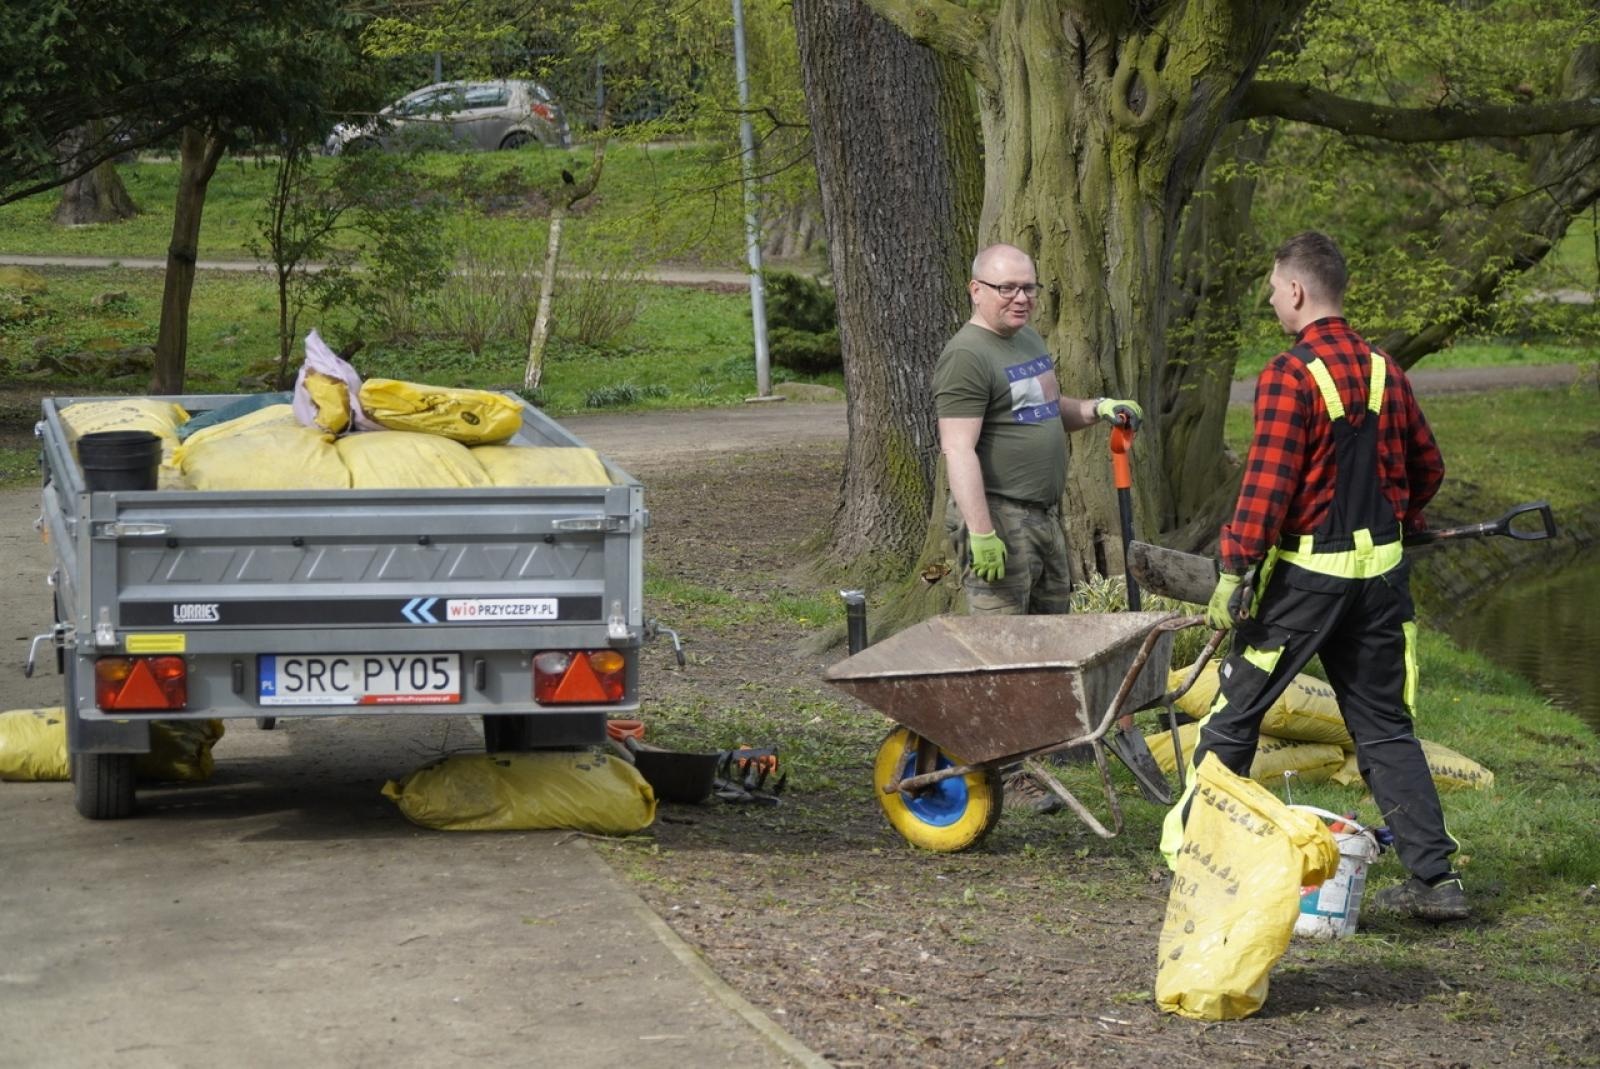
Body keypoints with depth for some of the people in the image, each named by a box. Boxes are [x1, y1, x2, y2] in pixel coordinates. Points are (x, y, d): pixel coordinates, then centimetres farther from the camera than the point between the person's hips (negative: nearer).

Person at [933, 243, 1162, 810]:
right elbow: (960, 450, -22)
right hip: (999, 517, -9)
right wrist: (981, 533, -28)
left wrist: (1097, 409, 11)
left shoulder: (1029, 340, 16)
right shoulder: (967, 356, -15)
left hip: (1045, 515, 10)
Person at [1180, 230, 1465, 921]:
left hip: (1305, 576, -6)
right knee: (1385, 727, 11)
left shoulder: (1290, 376, -14)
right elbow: (1428, 469, 16)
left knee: (1235, 714, 7)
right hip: (1382, 573, 6)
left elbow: (1267, 486, -18)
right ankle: (1436, 878, 5)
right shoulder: (1384, 372, 7)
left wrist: (1233, 573, -15)